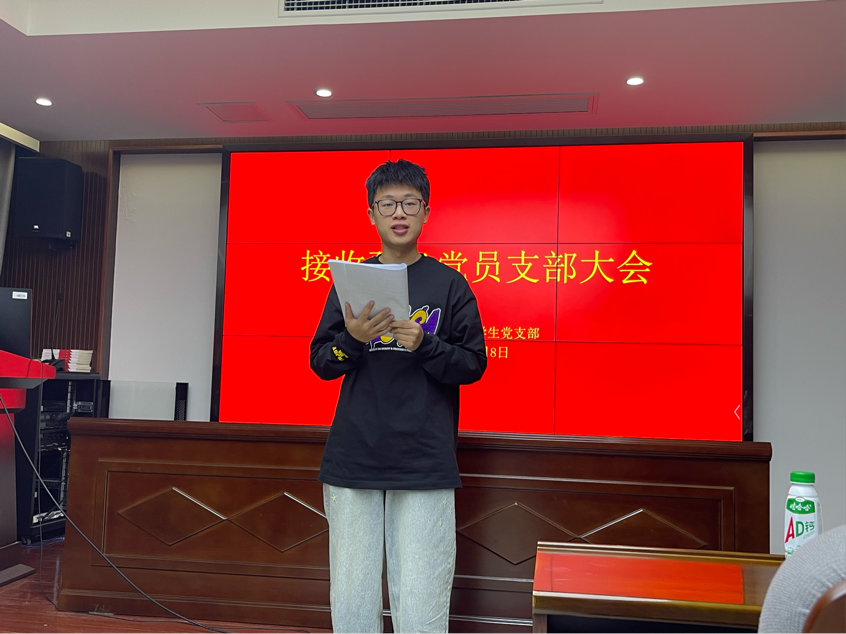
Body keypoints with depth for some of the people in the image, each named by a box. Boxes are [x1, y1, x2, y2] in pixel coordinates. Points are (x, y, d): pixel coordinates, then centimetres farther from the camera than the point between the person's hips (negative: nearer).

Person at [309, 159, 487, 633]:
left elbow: (474, 364, 2)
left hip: (426, 465, -2)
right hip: (352, 460, 2)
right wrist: (352, 339, -13)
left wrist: (423, 344, -15)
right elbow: (321, 363, 8)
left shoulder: (449, 283, 5)